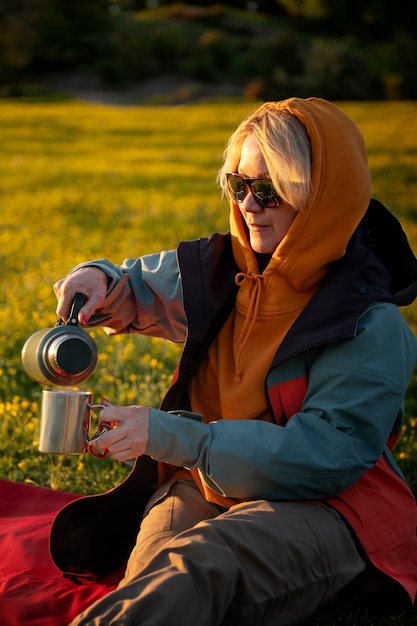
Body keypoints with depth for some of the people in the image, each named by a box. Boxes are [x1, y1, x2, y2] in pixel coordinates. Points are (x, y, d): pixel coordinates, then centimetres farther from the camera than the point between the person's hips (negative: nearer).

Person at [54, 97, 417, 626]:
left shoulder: (371, 326, -10)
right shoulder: (223, 270, 8)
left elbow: (325, 454, -18)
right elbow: (139, 288, 25)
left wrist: (171, 437, -24)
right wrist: (101, 281, -3)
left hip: (321, 508, -5)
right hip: (205, 486, 6)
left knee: (196, 568, -38)